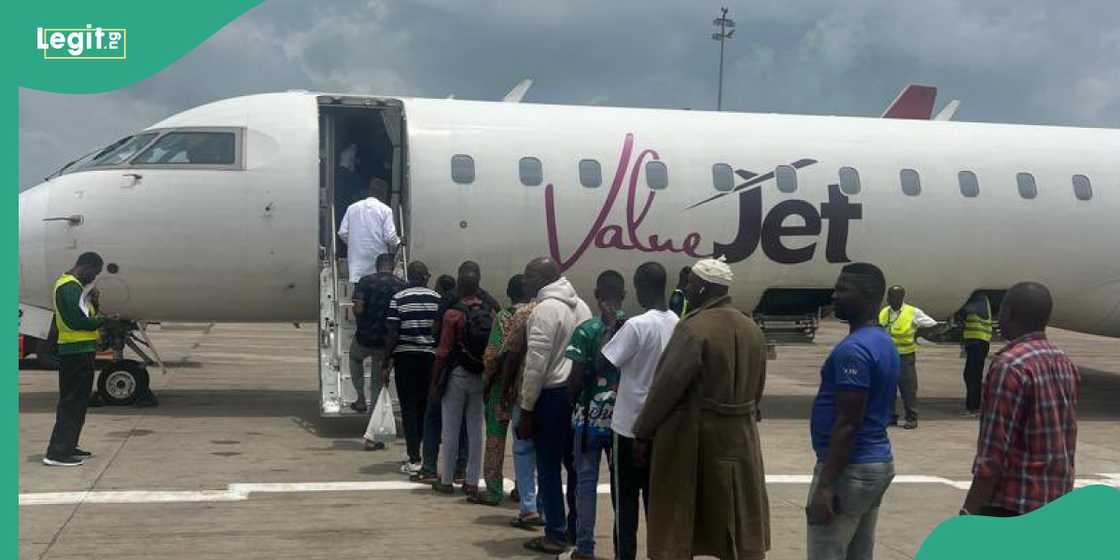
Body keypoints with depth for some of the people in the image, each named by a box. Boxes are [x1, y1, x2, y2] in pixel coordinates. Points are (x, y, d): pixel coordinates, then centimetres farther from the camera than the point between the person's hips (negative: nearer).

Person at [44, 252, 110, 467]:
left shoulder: (76, 285, 18)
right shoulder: (69, 287, -15)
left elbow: (85, 313, 17)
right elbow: (77, 321, -22)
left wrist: (92, 300, 1)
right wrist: (101, 321, -8)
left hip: (81, 350, 11)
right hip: (76, 351, -11)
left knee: (78, 401, 16)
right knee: (72, 402, -9)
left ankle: (68, 447, 24)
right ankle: (57, 453, -10)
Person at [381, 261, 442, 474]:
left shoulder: (398, 299, -5)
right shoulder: (438, 300, 0)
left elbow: (392, 334, -8)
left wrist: (386, 364, -2)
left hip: (405, 357, -2)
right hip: (430, 358, 2)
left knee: (409, 407, 2)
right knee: (426, 406, 16)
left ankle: (414, 460, -2)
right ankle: (415, 448, 26)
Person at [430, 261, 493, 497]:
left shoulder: (453, 314, -12)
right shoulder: (490, 312, -1)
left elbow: (443, 353, -11)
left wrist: (434, 382, -4)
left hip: (457, 375, -4)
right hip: (481, 377, 4)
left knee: (450, 430, 6)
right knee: (475, 430, 9)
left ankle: (446, 481, 12)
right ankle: (472, 481, 14)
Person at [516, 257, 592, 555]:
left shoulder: (545, 309, -13)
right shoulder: (581, 305, 11)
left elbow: (536, 364, -17)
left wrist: (526, 408, -12)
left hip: (552, 394, -8)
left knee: (549, 467, 0)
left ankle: (556, 534, 3)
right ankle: (577, 529, 20)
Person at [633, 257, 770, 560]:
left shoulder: (694, 328, -17)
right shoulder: (752, 329, 7)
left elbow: (668, 386, -16)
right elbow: (757, 387, 14)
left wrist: (643, 430, -6)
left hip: (691, 437, -7)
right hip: (740, 436, 7)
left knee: (679, 521, 5)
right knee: (741, 518, 14)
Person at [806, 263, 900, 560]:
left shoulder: (853, 349, -19)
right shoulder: (884, 343, 13)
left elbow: (847, 423, -22)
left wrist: (824, 485, -22)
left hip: (851, 468, -10)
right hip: (878, 461, 10)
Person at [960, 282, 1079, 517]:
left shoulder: (1010, 366, -17)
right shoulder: (1066, 364, 9)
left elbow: (993, 453, -20)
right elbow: (1065, 440, 16)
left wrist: (969, 513, -17)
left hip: (1011, 505, -9)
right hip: (1059, 503, 9)